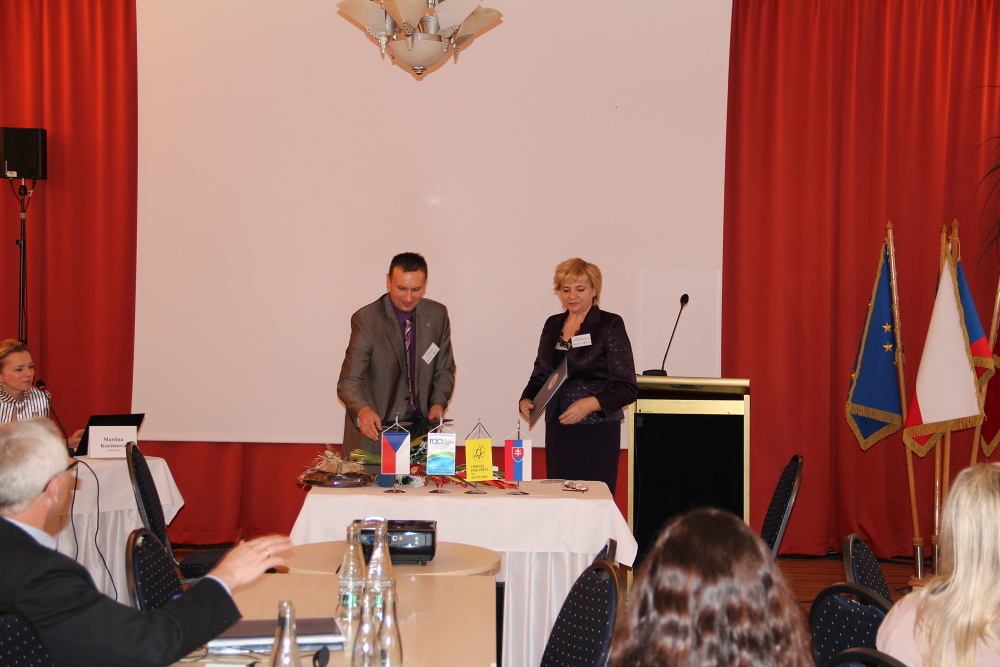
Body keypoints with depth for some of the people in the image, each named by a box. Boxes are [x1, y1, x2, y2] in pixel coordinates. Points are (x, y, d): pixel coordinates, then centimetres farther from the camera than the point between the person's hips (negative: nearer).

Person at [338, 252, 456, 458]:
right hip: (375, 425, -3)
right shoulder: (366, 319, -12)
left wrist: (439, 402, -7)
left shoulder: (438, 315, 2)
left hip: (421, 423, 3)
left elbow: (445, 369, 12)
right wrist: (363, 411, -38)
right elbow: (349, 381, -18)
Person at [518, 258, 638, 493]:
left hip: (597, 431, -5)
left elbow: (627, 388, -7)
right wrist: (527, 399, 1)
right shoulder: (552, 325, 13)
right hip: (557, 428, 5)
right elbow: (540, 375, 21)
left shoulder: (610, 325, -3)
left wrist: (591, 403, -21)